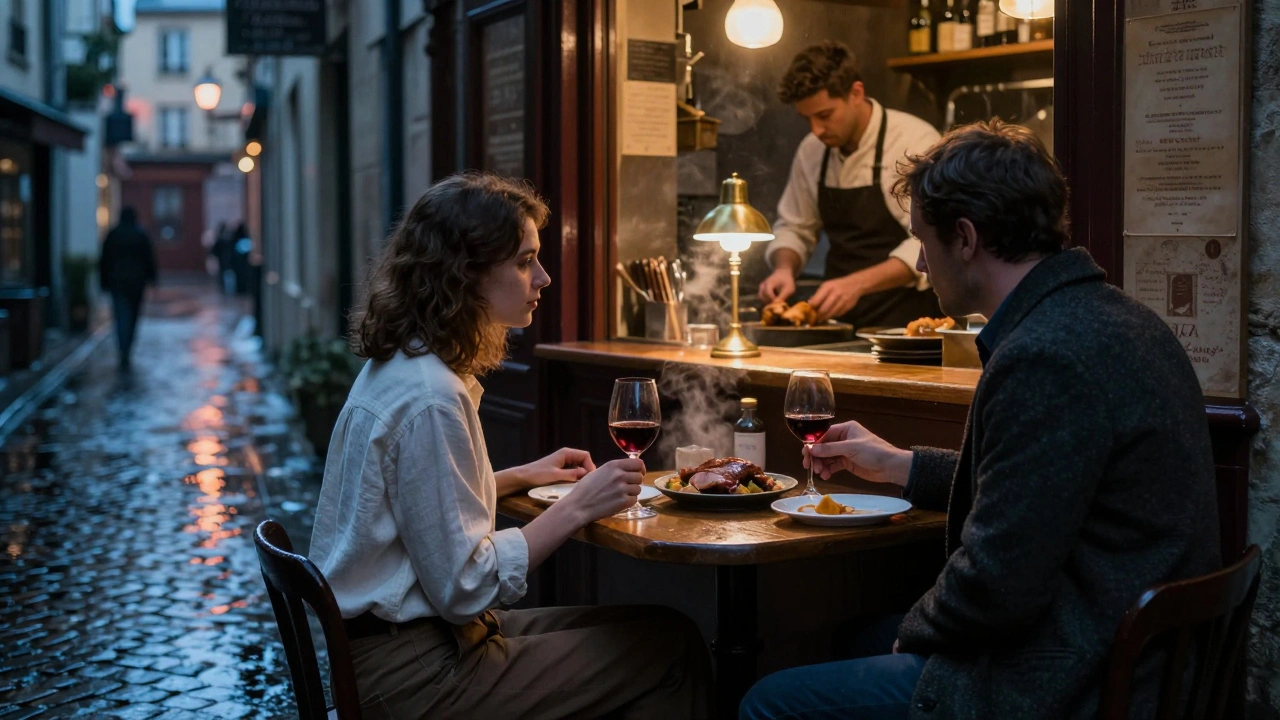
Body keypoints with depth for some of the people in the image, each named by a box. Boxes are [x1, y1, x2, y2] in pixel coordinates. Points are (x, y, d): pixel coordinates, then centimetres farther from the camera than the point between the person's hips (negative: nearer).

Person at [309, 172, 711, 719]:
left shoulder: (403, 363, 8)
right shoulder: (430, 398, -23)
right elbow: (466, 588, -22)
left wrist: (522, 477, 16)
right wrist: (577, 507, -17)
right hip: (405, 674, -10)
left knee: (649, 628, 10)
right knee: (673, 648, -7)